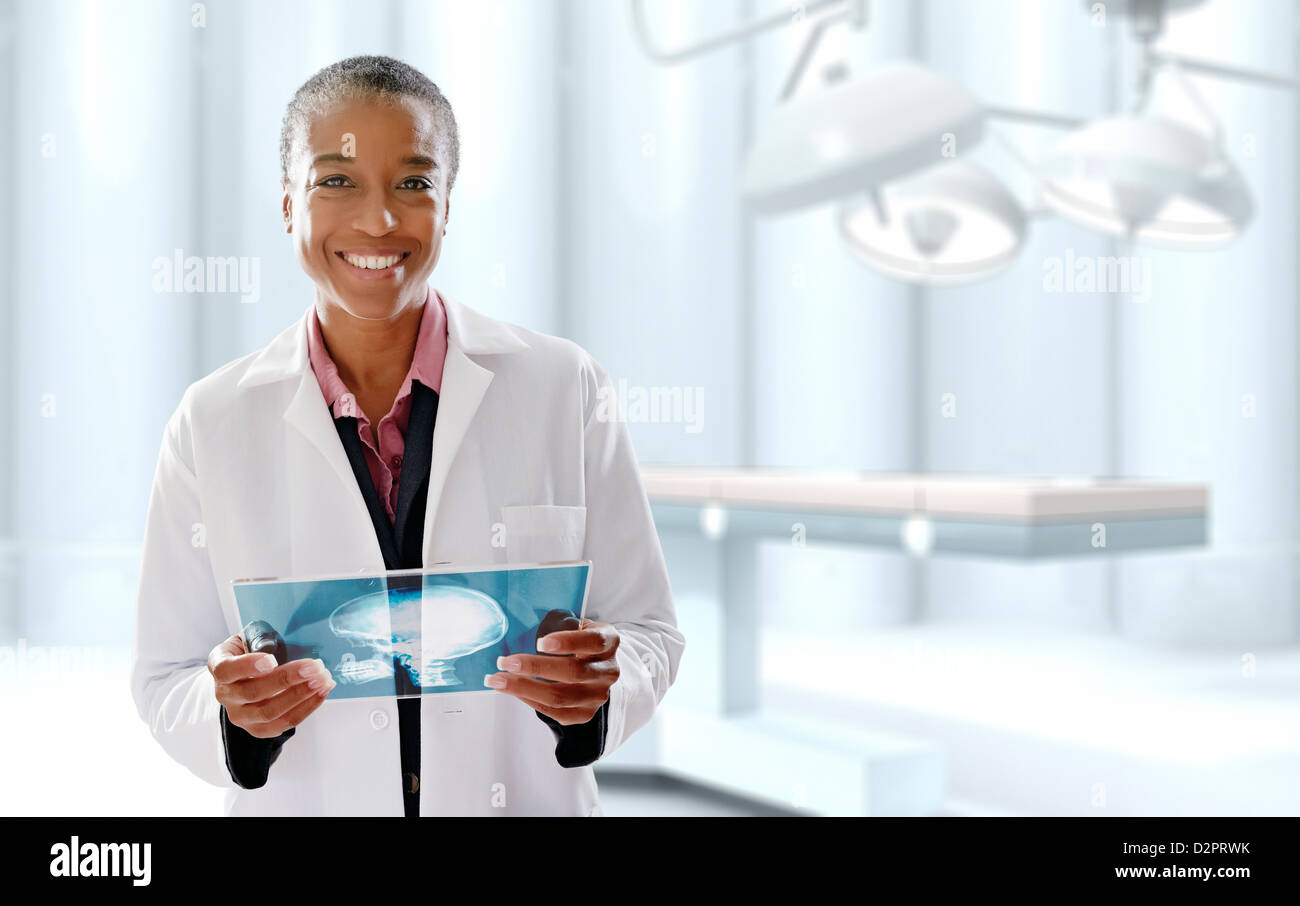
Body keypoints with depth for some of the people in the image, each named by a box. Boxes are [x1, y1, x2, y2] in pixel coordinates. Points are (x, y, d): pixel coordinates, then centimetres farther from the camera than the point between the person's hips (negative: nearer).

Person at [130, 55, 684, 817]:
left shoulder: (567, 388, -10)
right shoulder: (211, 424, -8)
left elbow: (648, 631, -5)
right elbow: (166, 681, -4)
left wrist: (593, 691, -24)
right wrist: (235, 715, -23)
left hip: (530, 799, 0)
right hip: (301, 805, 1)